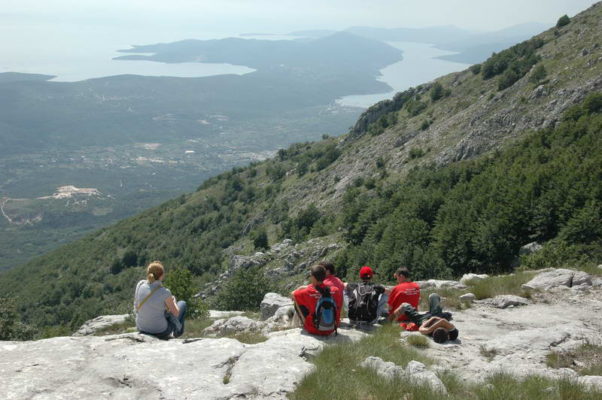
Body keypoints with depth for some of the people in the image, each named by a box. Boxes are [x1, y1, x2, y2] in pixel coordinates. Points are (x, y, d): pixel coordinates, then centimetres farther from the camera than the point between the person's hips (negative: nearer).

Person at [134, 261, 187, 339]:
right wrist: (173, 301, 11)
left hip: (142, 329, 5)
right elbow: (176, 313, -10)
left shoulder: (140, 284, -12)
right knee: (182, 304, 21)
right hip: (160, 332, -5)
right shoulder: (164, 292, -25)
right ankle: (177, 331, 45)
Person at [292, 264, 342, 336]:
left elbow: (292, 295, -1)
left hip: (314, 330, -3)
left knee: (297, 302, 8)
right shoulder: (335, 291, -12)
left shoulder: (308, 292, -20)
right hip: (331, 330, 3)